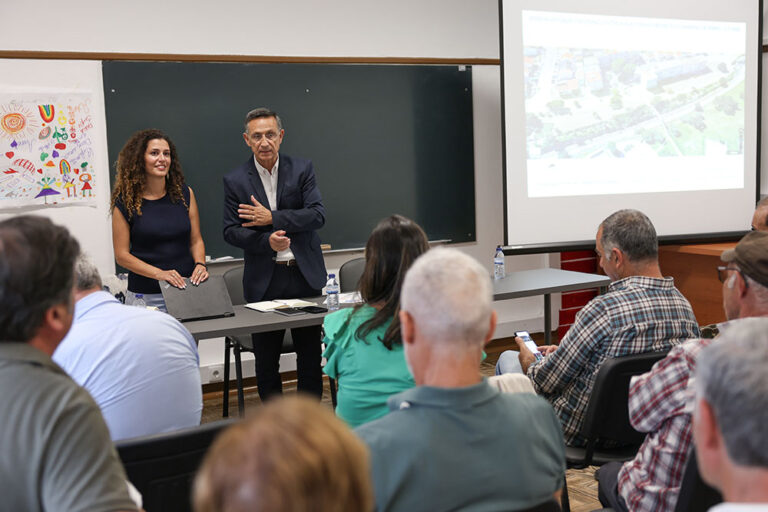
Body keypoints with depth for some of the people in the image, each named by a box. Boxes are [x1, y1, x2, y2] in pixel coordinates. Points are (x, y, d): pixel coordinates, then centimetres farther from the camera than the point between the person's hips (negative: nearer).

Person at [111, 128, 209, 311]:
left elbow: (196, 241, 11)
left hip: (187, 289, 3)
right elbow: (122, 255, -5)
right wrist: (159, 273, -17)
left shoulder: (185, 194, 7)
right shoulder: (125, 202, -3)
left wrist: (200, 264, -9)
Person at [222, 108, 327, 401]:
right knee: (266, 360, 7)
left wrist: (272, 217, -16)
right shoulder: (235, 181, 1)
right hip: (264, 281, 0)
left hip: (304, 276, 1)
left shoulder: (302, 170, 2)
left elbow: (317, 215, -8)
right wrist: (267, 241, -19)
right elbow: (231, 231, -1)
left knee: (311, 355, 8)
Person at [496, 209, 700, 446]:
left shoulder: (604, 309, -33)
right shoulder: (686, 308, -10)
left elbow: (546, 381, -20)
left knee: (508, 358, 19)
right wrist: (564, 352, 13)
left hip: (582, 433, -7)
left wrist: (530, 366, 4)